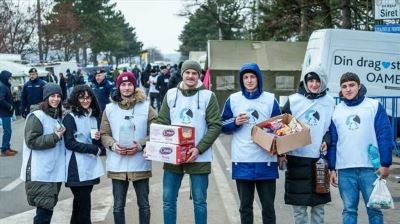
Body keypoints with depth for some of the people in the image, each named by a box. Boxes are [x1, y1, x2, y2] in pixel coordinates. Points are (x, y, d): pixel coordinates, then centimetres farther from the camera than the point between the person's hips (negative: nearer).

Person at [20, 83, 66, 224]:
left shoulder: (58, 116, 14)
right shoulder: (37, 116, -10)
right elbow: (32, 141, -18)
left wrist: (62, 134, 8)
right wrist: (55, 136, -18)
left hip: (55, 170, 8)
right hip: (40, 172, -8)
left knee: (48, 207, 12)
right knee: (45, 207, -10)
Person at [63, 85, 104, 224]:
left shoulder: (95, 116, 15)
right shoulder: (70, 117, -6)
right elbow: (69, 143, -14)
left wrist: (98, 139, -3)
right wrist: (94, 149, -14)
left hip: (92, 165, 7)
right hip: (78, 168, -6)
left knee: (80, 203, 14)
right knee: (84, 205, -7)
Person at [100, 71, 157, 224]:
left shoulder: (146, 107, -1)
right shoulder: (109, 108, 4)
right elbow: (104, 134, 7)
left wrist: (141, 145, -15)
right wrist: (113, 145, -13)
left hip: (140, 164, -1)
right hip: (117, 164, 1)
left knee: (144, 204, 10)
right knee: (118, 206, 10)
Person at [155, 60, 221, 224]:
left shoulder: (208, 96, -3)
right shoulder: (171, 94, 7)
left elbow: (215, 126, -7)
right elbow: (161, 122, 9)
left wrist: (199, 149, -17)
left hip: (199, 157, -3)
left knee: (199, 201, 7)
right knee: (168, 200, 7)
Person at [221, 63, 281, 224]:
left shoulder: (270, 99, 2)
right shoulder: (233, 99, 5)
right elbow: (223, 126, 9)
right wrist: (235, 122, -11)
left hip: (266, 161, -1)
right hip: (242, 161, 1)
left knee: (268, 205, 6)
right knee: (245, 206, 12)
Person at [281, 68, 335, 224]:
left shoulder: (329, 102, 6)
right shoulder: (293, 100, 1)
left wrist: (326, 141, -6)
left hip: (319, 158, 1)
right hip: (297, 158, -1)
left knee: (318, 204, 9)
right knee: (299, 204, 2)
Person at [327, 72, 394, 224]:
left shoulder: (374, 106, 1)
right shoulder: (336, 111, 10)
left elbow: (385, 136, -2)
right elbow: (333, 142, 12)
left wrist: (385, 164, -7)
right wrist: (332, 168, 8)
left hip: (371, 168, -2)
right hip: (344, 170, 3)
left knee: (374, 209, 3)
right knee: (349, 210, 7)